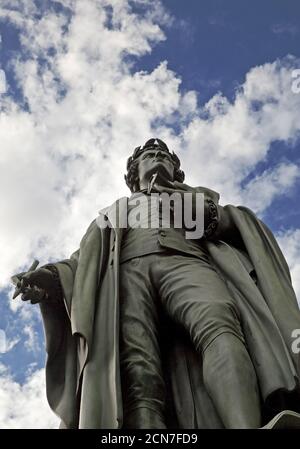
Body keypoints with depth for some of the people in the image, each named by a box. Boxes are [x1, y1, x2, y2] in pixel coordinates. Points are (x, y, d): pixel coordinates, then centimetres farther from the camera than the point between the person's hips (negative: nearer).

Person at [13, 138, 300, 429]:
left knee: (217, 321, -38)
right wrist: (56, 275, 3)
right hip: (127, 269, 1)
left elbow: (239, 222, 23)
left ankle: (248, 427, -64)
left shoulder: (196, 196, 39)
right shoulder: (117, 209, 40)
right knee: (137, 372, -31)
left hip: (185, 261, -1)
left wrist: (212, 214, -1)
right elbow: (87, 255, 25)